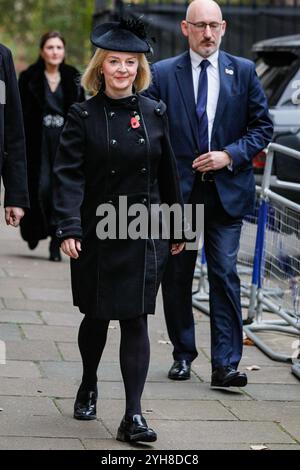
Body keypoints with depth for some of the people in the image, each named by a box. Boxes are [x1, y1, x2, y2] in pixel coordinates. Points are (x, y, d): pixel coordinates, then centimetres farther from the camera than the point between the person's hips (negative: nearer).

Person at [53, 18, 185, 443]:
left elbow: (168, 176, 10)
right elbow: (69, 175, -12)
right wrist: (69, 228, -24)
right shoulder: (83, 117, -4)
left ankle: (133, 415, -4)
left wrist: (178, 229, 13)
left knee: (136, 319, -4)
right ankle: (88, 387, 40)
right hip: (97, 230, -1)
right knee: (97, 316, 13)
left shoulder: (155, 114, 3)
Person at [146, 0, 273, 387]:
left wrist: (230, 155, -9)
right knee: (176, 278, 9)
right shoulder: (163, 74, 3)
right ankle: (183, 355, 24)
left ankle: (225, 365, -5)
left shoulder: (243, 72, 5)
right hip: (178, 191, 1)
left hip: (227, 191, -1)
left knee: (225, 276, -6)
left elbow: (262, 126, 7)